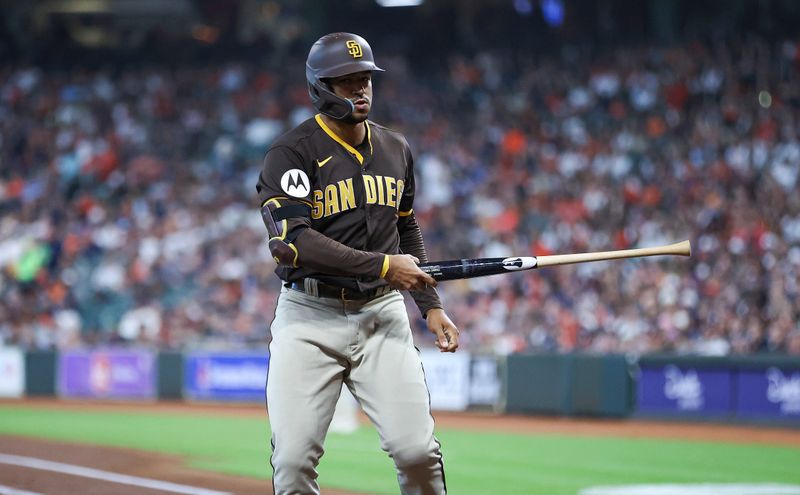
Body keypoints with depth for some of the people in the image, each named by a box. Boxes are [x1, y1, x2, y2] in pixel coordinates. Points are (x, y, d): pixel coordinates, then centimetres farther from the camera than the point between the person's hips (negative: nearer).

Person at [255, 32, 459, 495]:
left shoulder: (395, 149, 11)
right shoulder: (292, 153, -8)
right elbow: (290, 240, -20)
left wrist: (432, 305, 14)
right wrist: (383, 266, -20)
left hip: (382, 315, 4)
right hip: (310, 317, -4)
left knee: (417, 449, -8)